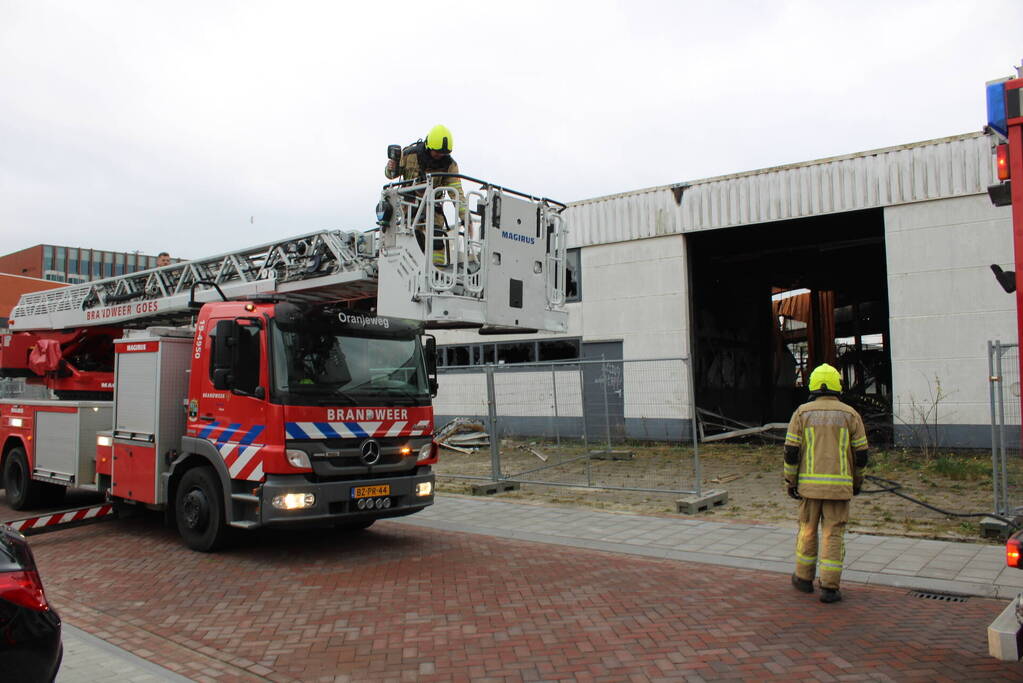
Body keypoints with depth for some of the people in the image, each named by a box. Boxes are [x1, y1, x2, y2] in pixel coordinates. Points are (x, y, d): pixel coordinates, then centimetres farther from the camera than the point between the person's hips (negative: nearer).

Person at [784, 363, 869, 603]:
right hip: (839, 485, 0)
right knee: (833, 535, 3)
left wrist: (790, 482, 5)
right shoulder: (850, 415, 0)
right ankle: (829, 588, 3)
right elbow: (861, 454, 2)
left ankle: (804, 578, 26)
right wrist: (857, 481, 17)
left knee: (807, 530, 15)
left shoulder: (802, 413, -1)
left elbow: (791, 451, -4)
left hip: (809, 484, 1)